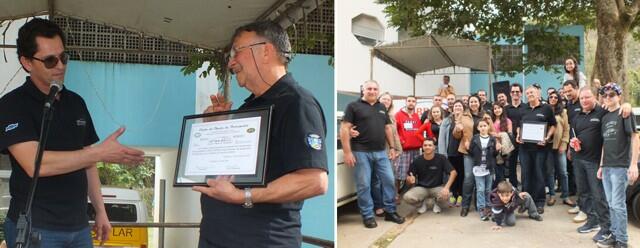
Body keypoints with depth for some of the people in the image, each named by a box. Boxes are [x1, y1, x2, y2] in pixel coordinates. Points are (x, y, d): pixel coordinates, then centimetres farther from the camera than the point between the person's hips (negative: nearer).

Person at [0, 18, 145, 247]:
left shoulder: (76, 102, 9)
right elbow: (35, 163, -22)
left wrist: (100, 210, 11)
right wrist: (100, 153, -23)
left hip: (78, 225, 6)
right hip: (34, 228, -5)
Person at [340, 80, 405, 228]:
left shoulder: (382, 108, 16)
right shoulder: (354, 106, -3)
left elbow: (388, 128, 21)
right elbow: (344, 129, -8)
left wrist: (392, 147, 13)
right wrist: (347, 152, -14)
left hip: (381, 152, 5)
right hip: (361, 153, -5)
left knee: (389, 181, 6)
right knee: (364, 185, 1)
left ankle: (390, 211, 21)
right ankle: (368, 216, 12)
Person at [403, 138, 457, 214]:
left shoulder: (441, 158, -10)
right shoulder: (417, 161, -8)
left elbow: (453, 172, -14)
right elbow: (408, 180, -4)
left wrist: (446, 187, -29)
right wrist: (410, 180, -30)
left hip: (437, 187, 0)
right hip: (421, 188, 0)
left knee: (446, 195, -33)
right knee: (407, 197, -29)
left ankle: (435, 201, 5)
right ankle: (423, 203, 5)